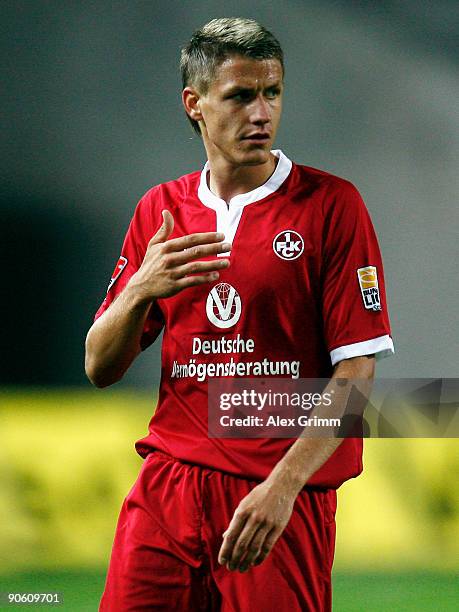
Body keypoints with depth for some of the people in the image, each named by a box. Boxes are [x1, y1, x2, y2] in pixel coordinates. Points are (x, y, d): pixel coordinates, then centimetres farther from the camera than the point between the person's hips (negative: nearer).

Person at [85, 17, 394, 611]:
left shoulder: (331, 203, -2)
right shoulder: (159, 209, 10)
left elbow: (355, 367, -8)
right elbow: (99, 368, 10)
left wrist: (283, 484, -18)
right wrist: (141, 290, -10)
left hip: (285, 499, -3)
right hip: (167, 484, 3)